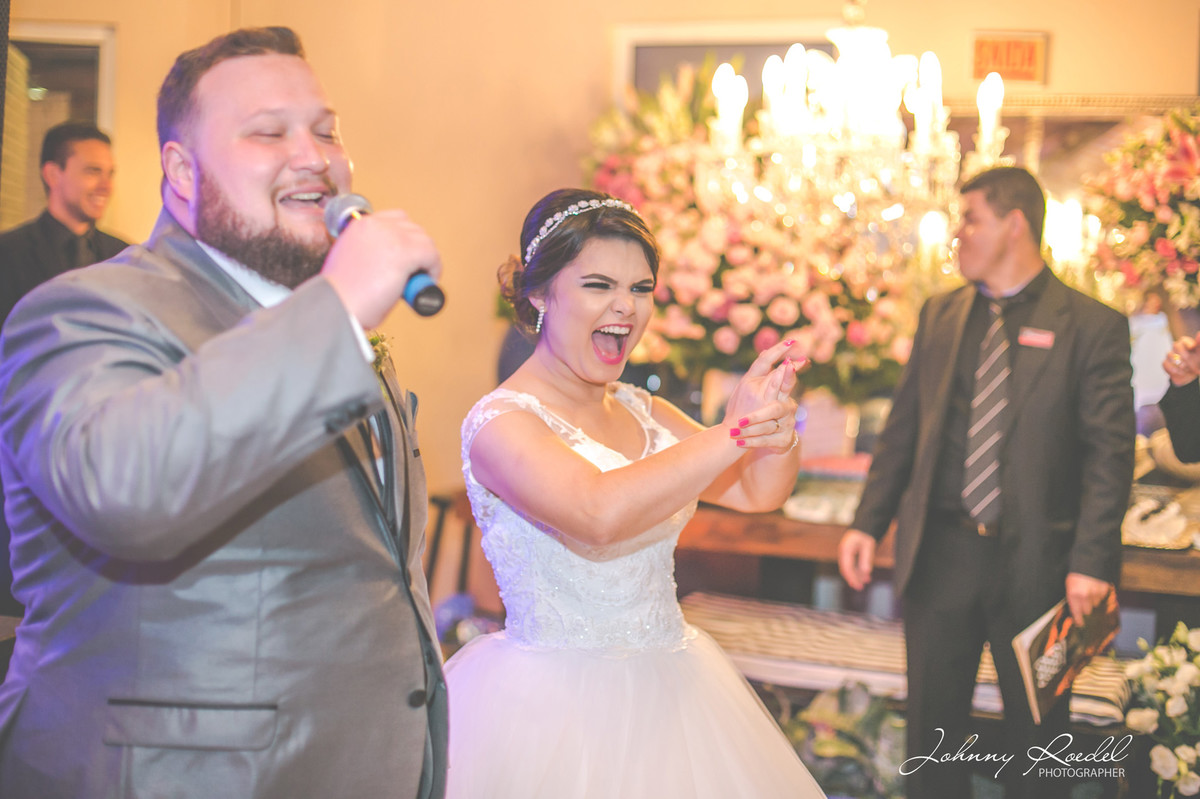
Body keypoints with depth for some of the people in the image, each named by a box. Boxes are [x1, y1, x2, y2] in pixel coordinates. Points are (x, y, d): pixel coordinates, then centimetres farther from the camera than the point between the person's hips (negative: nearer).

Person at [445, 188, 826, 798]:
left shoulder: (641, 411, 7)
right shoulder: (500, 422, -16)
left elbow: (757, 491, 1)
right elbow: (600, 514, -32)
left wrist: (777, 434, -22)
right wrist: (735, 430, -31)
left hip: (673, 691, 7)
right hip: (555, 703, -7)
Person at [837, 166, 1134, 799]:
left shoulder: (1093, 327, -4)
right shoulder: (938, 315, 9)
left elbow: (1110, 454, -9)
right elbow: (903, 430, 11)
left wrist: (1092, 559, -19)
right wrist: (868, 523, 2)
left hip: (1034, 561, -3)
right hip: (940, 553, 4)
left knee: (1036, 736, 11)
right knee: (933, 725, 12)